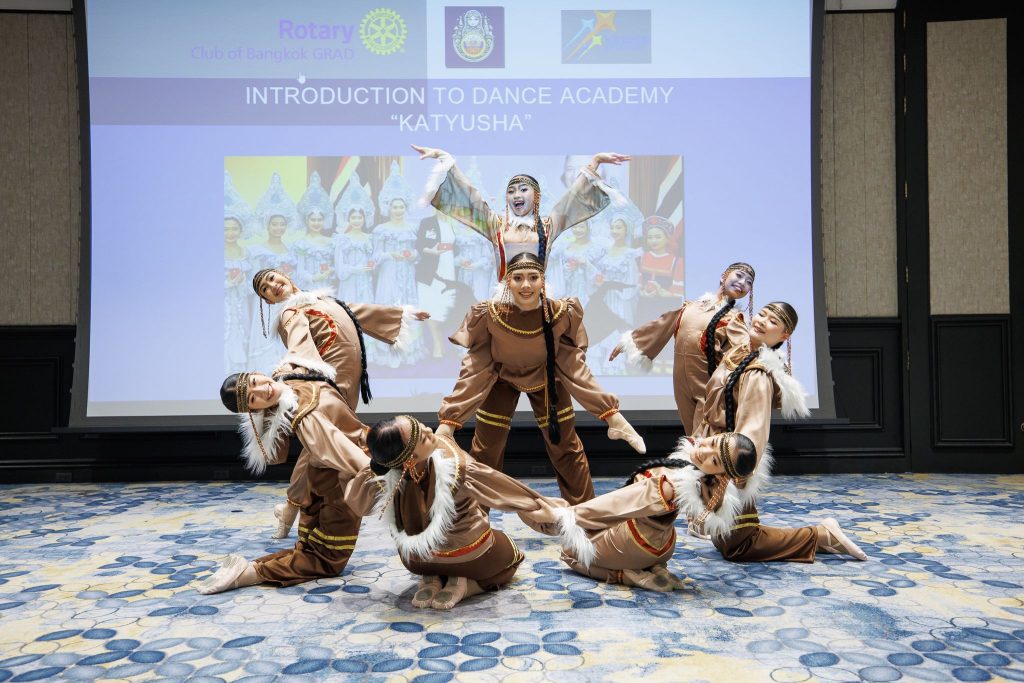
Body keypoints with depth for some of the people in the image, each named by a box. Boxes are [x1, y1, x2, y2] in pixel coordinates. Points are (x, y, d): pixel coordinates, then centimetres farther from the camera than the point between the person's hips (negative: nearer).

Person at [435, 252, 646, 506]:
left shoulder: (563, 314, -28)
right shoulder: (487, 315, -30)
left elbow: (574, 367, -18)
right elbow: (475, 370, -23)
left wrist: (612, 414, -22)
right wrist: (448, 422, -29)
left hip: (546, 379, 1)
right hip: (501, 379, 0)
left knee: (566, 447, 8)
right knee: (484, 452, 6)